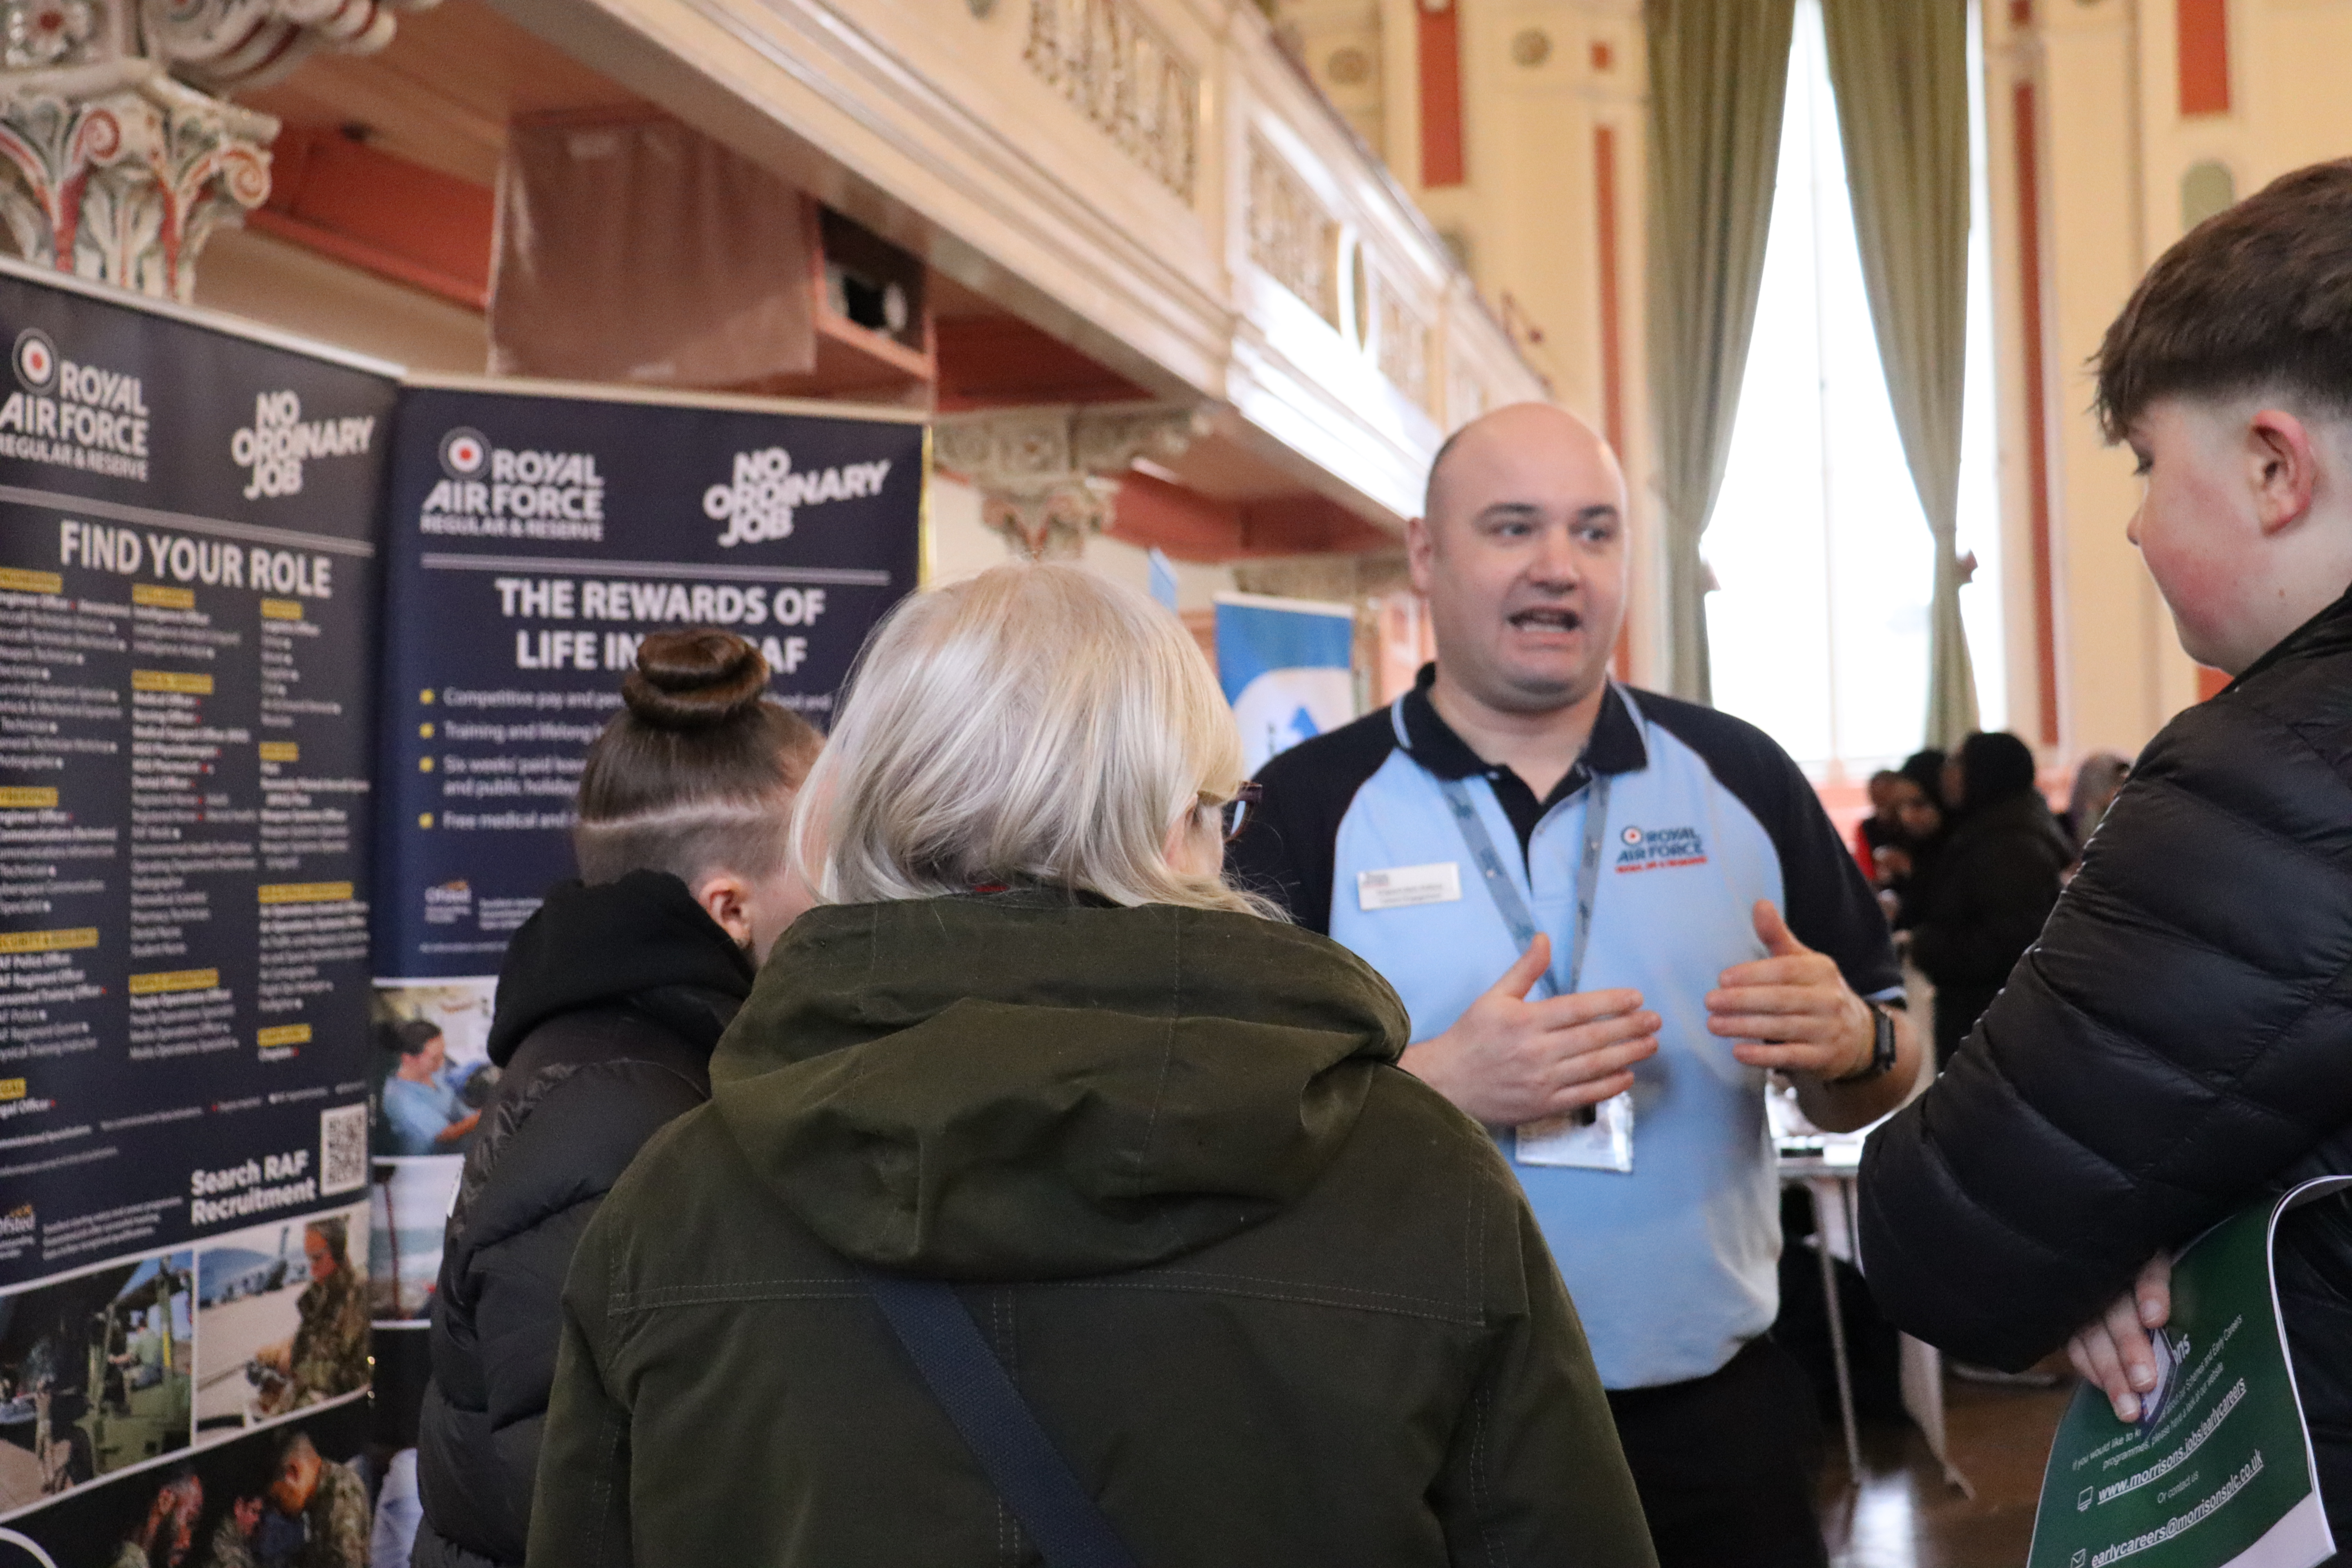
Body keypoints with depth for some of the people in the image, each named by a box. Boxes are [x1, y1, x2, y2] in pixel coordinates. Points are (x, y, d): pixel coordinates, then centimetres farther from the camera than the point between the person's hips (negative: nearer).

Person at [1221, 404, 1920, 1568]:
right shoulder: (1305, 808, -4)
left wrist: (1848, 1045, -14)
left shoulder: (1741, 778, 4)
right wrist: (1438, 1085, -23)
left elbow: (1876, 1089, 8)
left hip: (1714, 1414, 2)